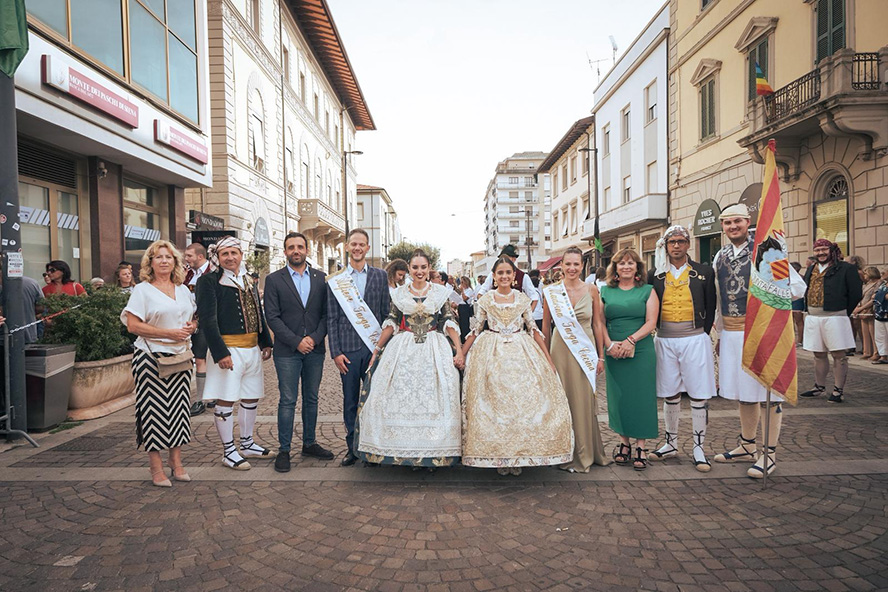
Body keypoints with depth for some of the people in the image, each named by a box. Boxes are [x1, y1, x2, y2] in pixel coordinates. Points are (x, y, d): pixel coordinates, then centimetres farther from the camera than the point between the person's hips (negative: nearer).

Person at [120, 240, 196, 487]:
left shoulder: (183, 290, 13)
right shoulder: (142, 290, -3)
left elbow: (192, 317, 24)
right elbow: (133, 325, -10)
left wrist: (191, 326, -1)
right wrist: (169, 333, -17)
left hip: (180, 356, 5)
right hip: (151, 358, -5)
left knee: (178, 408, 7)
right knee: (154, 411, -1)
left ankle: (176, 463, 18)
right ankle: (156, 468, 8)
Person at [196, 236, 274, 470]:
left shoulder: (248, 281, 14)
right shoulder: (209, 281, -7)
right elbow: (207, 319, -14)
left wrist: (266, 343, 14)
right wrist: (220, 352, -20)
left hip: (252, 348, 7)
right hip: (228, 349, -7)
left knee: (251, 398, 15)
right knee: (225, 401, 1)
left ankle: (247, 444, 30)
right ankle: (228, 452, 13)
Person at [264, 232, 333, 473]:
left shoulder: (320, 278, 7)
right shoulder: (274, 280, 0)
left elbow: (327, 313, 4)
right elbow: (272, 317, -6)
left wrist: (315, 338, -11)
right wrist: (296, 341, -13)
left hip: (315, 349, 3)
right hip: (287, 352, -3)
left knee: (311, 399, 12)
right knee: (288, 401, 1)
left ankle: (309, 443, 25)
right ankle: (284, 450, 12)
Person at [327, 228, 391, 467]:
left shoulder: (380, 275, 7)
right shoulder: (335, 281, 5)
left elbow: (386, 313, 6)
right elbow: (331, 319, 4)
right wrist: (335, 352, -2)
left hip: (375, 347, 0)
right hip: (348, 349, 0)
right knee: (350, 402, 7)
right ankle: (352, 448, 19)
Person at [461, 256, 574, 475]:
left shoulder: (523, 299, 5)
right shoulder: (485, 300, 3)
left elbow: (533, 329, 6)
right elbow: (475, 331, 6)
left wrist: (548, 358, 3)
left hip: (521, 352, 1)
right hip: (492, 352, -1)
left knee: (524, 401, -3)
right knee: (494, 403, -2)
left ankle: (518, 453, 10)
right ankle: (498, 455, 12)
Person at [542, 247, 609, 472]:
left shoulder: (591, 290, 2)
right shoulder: (551, 291, -1)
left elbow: (597, 324, 5)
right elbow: (545, 325, 4)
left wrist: (600, 355, 4)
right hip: (561, 349, -1)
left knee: (585, 400, 7)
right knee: (563, 400, 3)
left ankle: (586, 452, 23)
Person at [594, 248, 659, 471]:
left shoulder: (648, 291, 5)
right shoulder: (605, 291, 10)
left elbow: (651, 323, -4)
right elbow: (599, 322, 6)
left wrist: (630, 340, -16)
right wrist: (609, 344, -9)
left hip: (641, 351, -2)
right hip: (613, 353, 2)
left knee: (641, 396, 0)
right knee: (618, 397, 5)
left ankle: (640, 446, 10)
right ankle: (624, 443, 17)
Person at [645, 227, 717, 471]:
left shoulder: (703, 272, 3)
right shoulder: (654, 275, 6)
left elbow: (711, 307, 6)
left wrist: (702, 333, 2)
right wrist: (659, 331, 3)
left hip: (695, 339, -1)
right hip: (665, 341, 2)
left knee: (699, 395, 0)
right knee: (670, 394, 10)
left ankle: (699, 448, 10)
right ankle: (671, 443, 22)